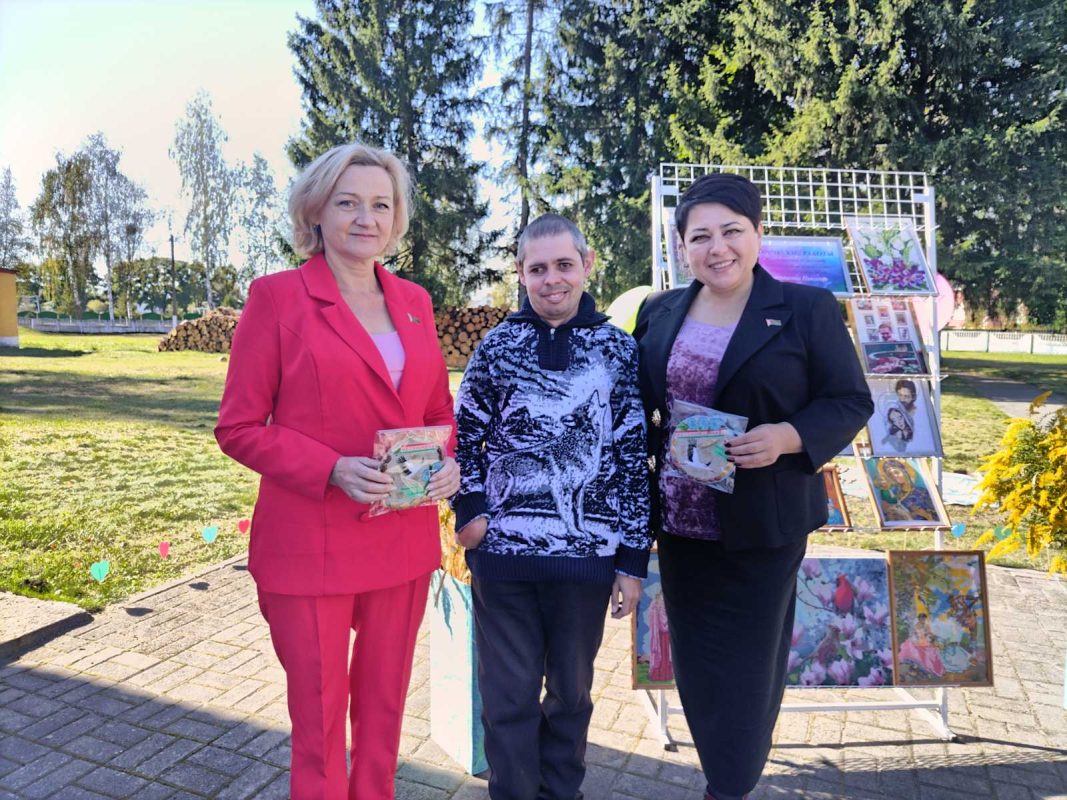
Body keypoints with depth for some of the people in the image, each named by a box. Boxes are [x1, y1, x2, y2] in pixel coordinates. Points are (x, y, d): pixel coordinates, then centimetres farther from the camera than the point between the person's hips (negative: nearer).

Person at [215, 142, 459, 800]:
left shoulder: (414, 301, 8)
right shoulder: (278, 297, -6)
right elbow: (239, 428, -6)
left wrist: (450, 464, -7)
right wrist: (332, 470, -19)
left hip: (404, 542, 4)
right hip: (311, 544, -4)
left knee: (384, 709, 19)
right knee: (319, 721, 11)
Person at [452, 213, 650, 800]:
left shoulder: (618, 350, 1)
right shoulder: (497, 346, 1)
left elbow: (634, 458, 1)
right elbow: (465, 437, 7)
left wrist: (633, 559, 0)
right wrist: (470, 510, -6)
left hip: (587, 554, 1)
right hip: (503, 552, 0)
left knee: (572, 692, 18)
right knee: (508, 697, 11)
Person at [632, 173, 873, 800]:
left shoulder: (807, 309, -7)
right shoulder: (659, 312, 5)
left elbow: (851, 402, -6)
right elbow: (638, 399, 15)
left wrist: (787, 437, -22)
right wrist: (648, 433, -4)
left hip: (763, 523, -4)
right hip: (679, 520, 4)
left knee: (746, 667, 8)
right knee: (696, 663, 17)